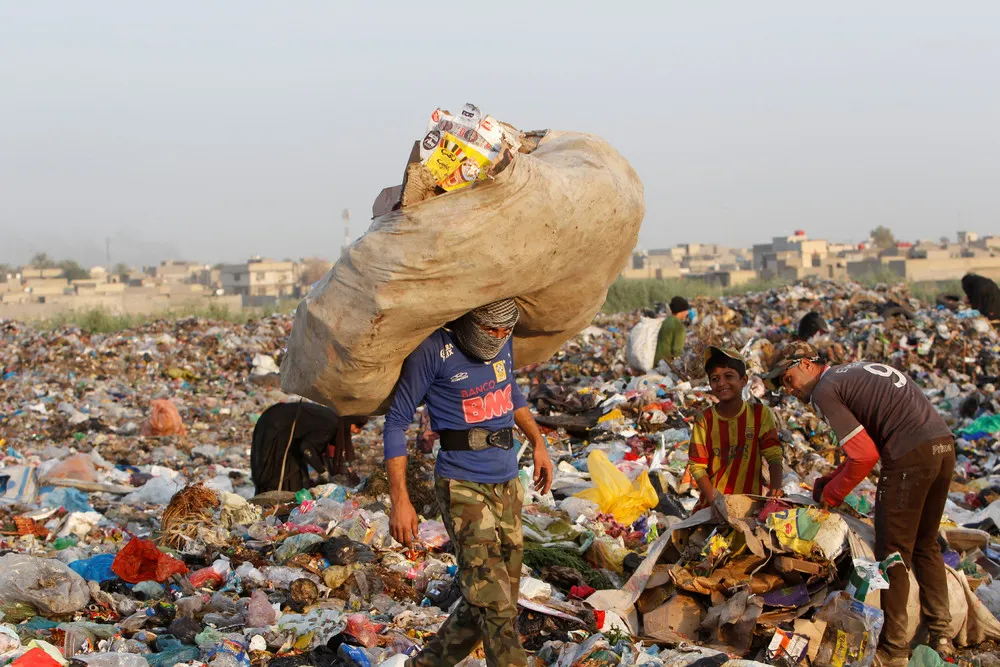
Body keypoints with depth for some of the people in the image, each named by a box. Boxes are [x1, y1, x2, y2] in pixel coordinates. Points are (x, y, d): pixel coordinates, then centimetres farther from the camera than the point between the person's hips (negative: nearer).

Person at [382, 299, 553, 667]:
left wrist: (538, 442, 19)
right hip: (463, 485, -7)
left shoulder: (503, 342, 4)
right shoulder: (434, 350, -15)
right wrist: (399, 499, -13)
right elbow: (396, 421, -10)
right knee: (495, 604, -14)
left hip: (508, 483, 7)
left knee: (483, 602, 13)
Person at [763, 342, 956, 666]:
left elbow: (865, 455, -11)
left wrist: (830, 495, 3)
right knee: (925, 545, 20)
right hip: (944, 445, 9)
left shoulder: (824, 390, -4)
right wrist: (831, 480, 20)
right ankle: (942, 636, 20)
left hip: (911, 456, -9)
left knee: (893, 553, 1)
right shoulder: (856, 371, 24)